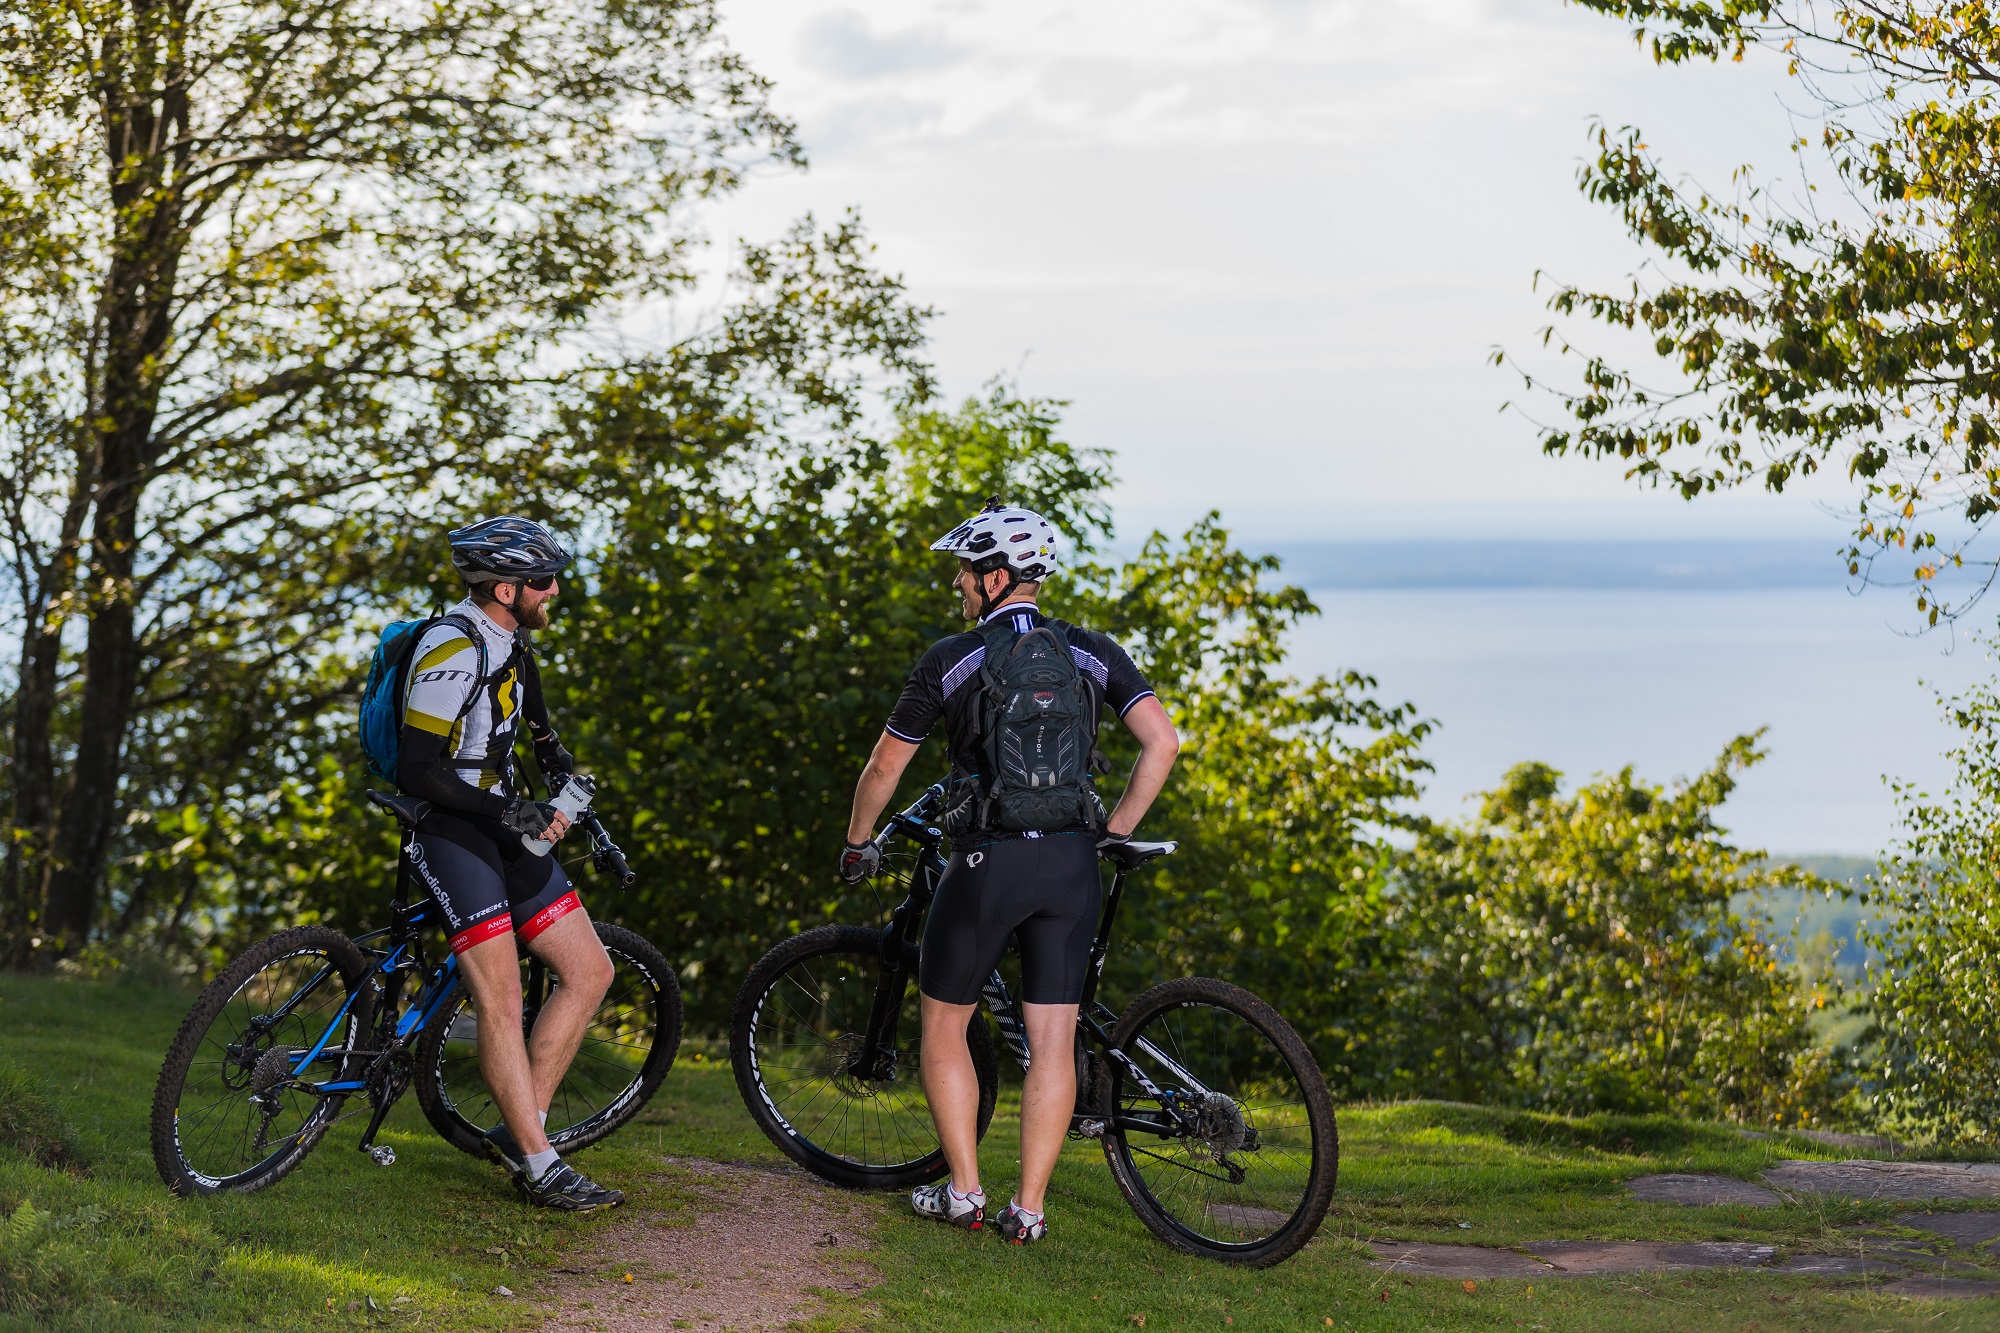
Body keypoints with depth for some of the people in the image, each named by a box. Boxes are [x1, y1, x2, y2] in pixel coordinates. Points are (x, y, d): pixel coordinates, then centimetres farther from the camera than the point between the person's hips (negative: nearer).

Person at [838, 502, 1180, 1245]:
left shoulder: (952, 659, -1)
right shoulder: (1091, 653, 6)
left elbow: (886, 765, 5)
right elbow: (1162, 742, -3)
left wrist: (856, 847, 20)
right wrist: (1116, 832, 8)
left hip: (988, 863, -3)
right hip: (1072, 865, 3)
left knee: (944, 1023, 14)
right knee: (1052, 1042, 6)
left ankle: (963, 1192, 13)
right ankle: (1029, 1209, 6)